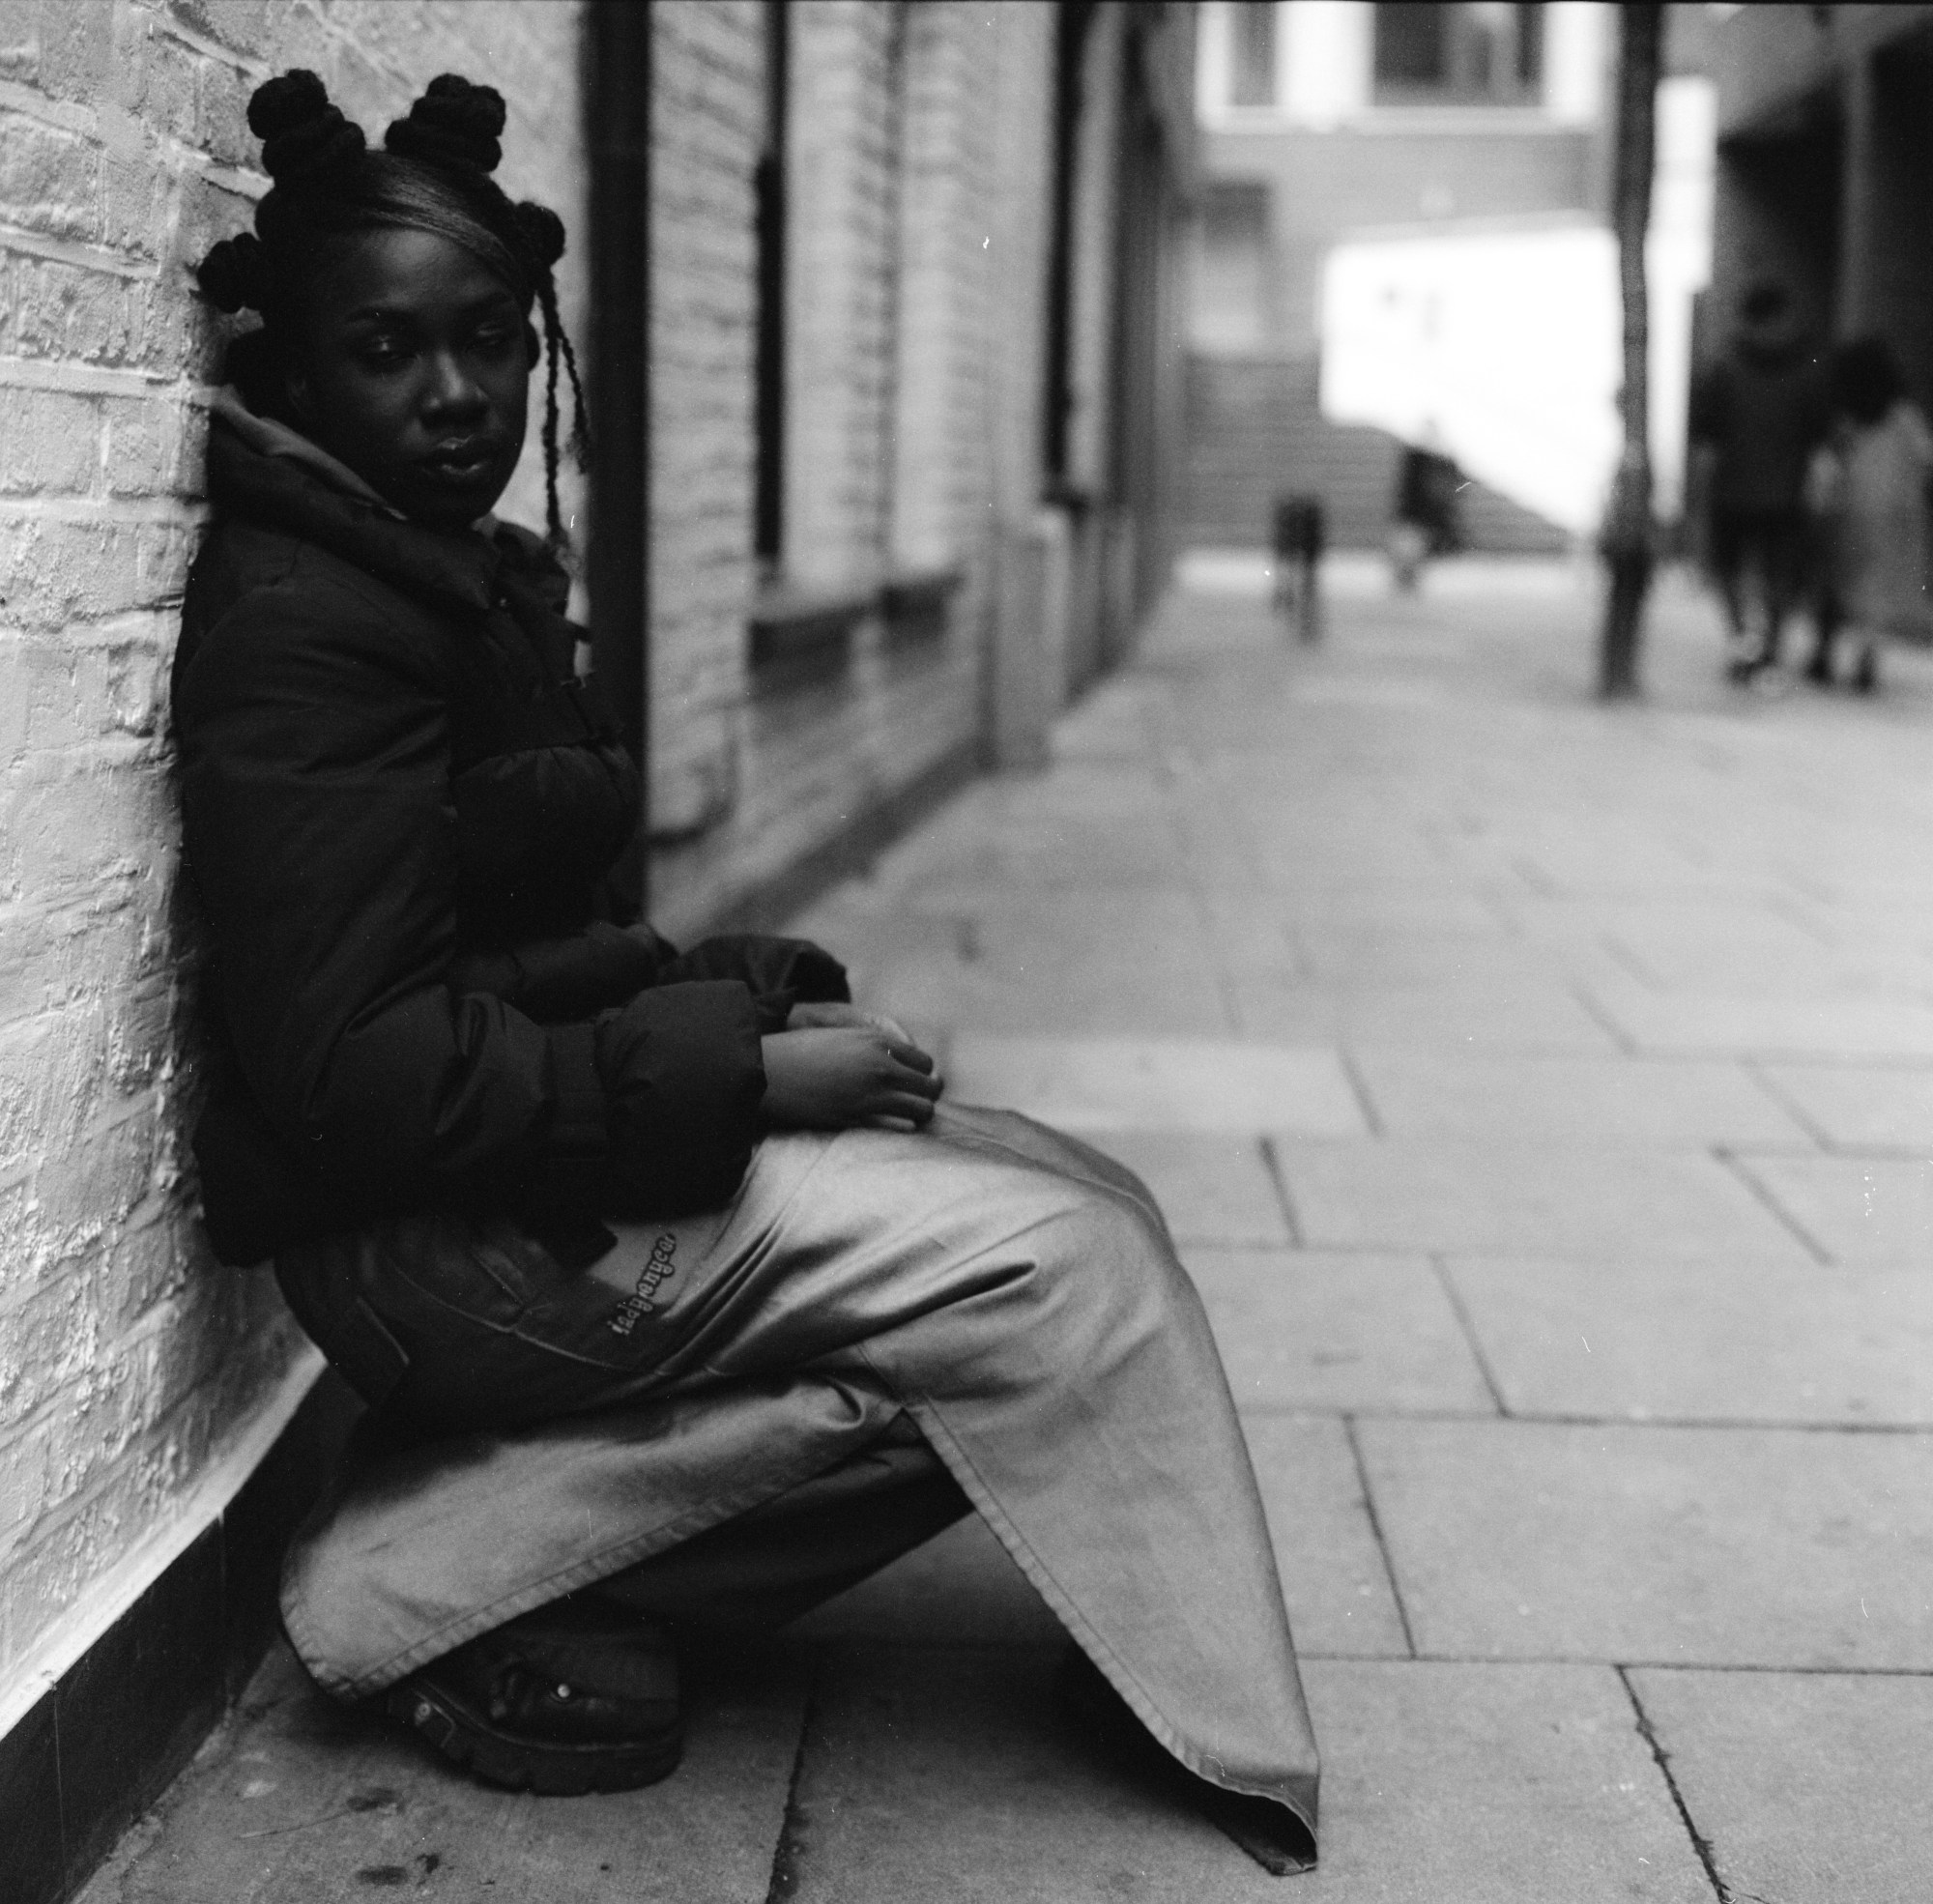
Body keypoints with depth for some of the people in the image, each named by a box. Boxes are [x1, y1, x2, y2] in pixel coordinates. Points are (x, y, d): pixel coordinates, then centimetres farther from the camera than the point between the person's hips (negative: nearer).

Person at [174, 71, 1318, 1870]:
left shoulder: (468, 578, 13)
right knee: (1056, 1268, -15)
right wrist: (738, 1070, -20)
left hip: (535, 1155, 10)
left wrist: (757, 993, -1)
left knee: (1090, 1199, 0)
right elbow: (358, 1068, -24)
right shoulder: (300, 626, -18)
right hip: (430, 1229, -10)